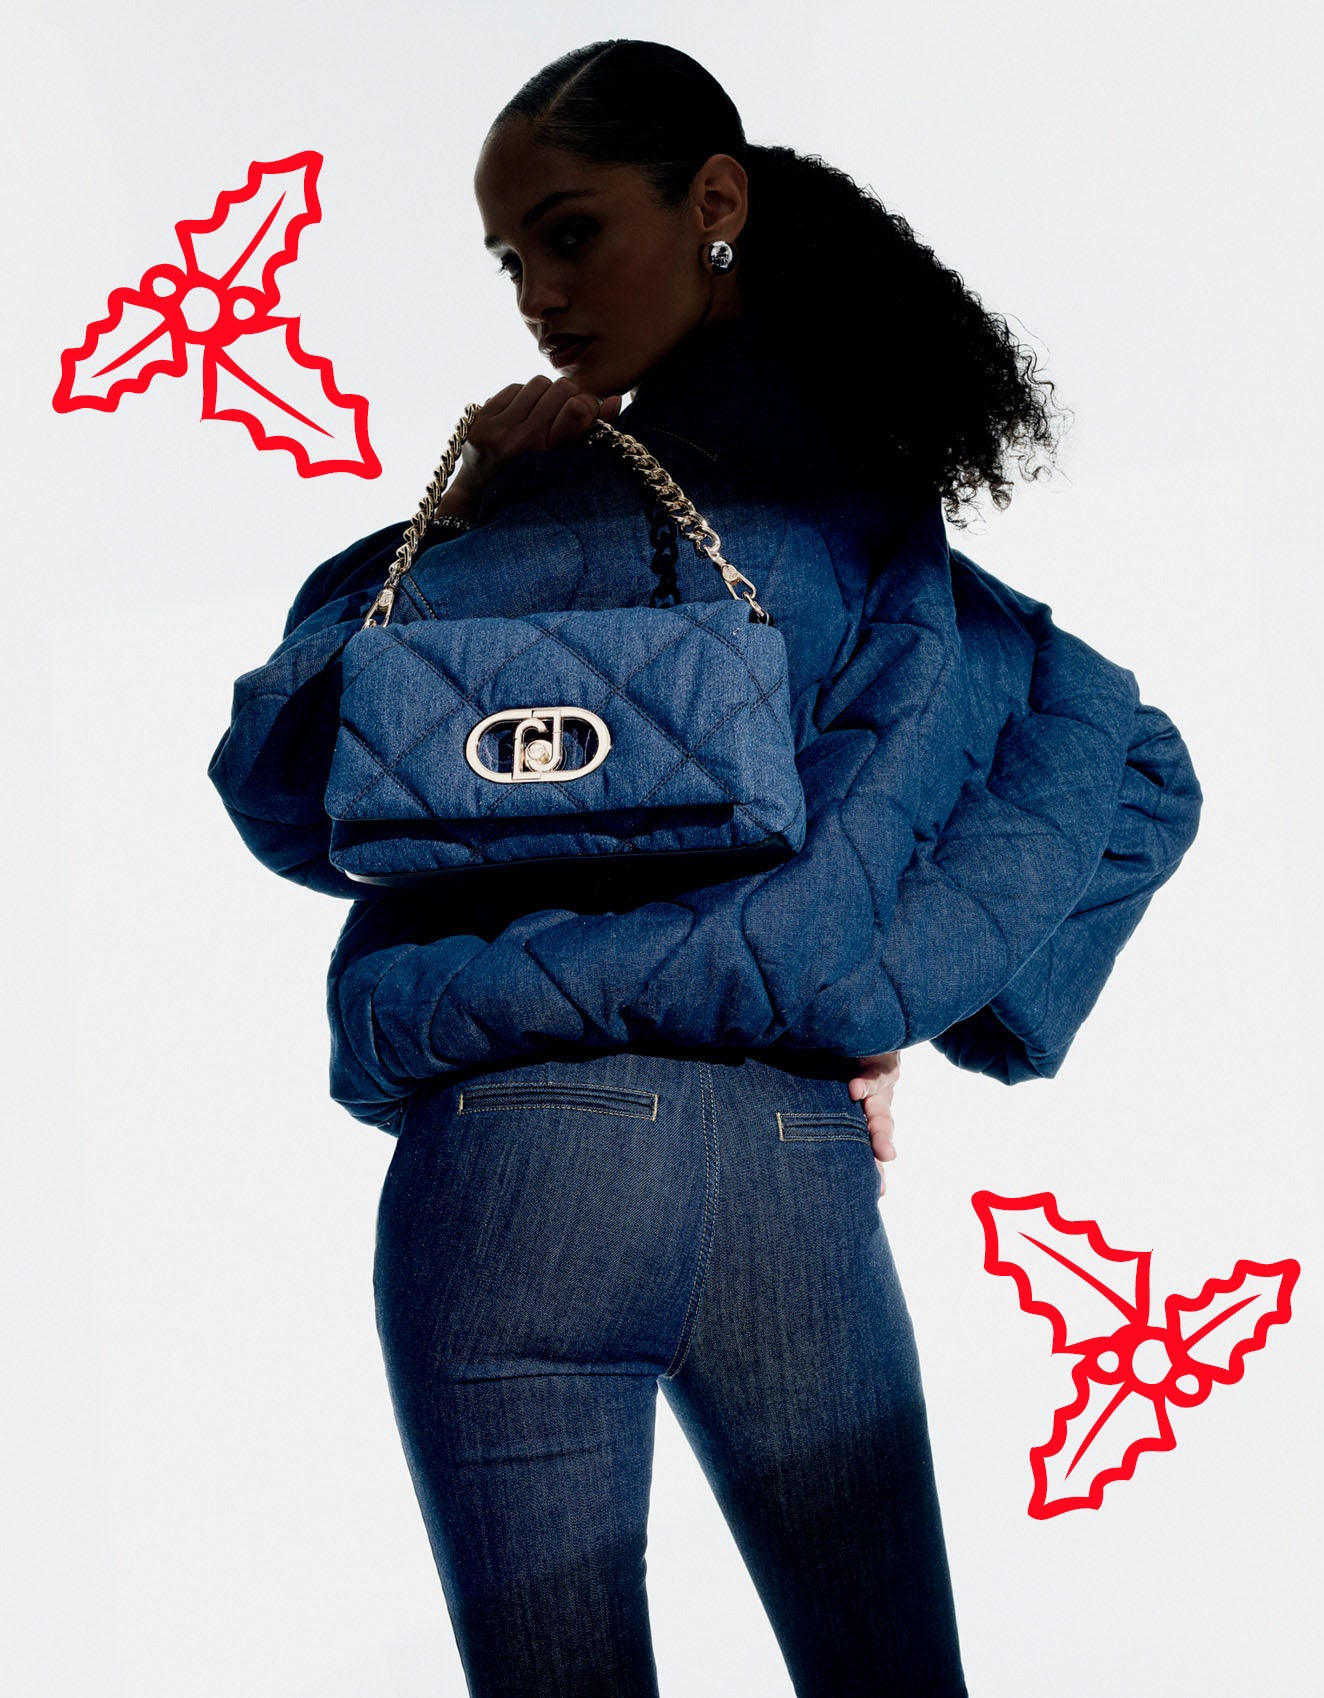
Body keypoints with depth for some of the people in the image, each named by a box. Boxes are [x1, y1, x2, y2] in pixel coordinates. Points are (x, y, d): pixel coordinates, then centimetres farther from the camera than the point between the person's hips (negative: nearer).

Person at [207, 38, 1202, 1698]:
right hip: (807, 1157, 6)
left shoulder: (585, 503, -6)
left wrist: (448, 523, 3)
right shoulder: (884, 502, 14)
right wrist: (893, 992, 7)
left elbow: (282, 779, -3)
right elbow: (1133, 771, 12)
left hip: (534, 1135, -6)